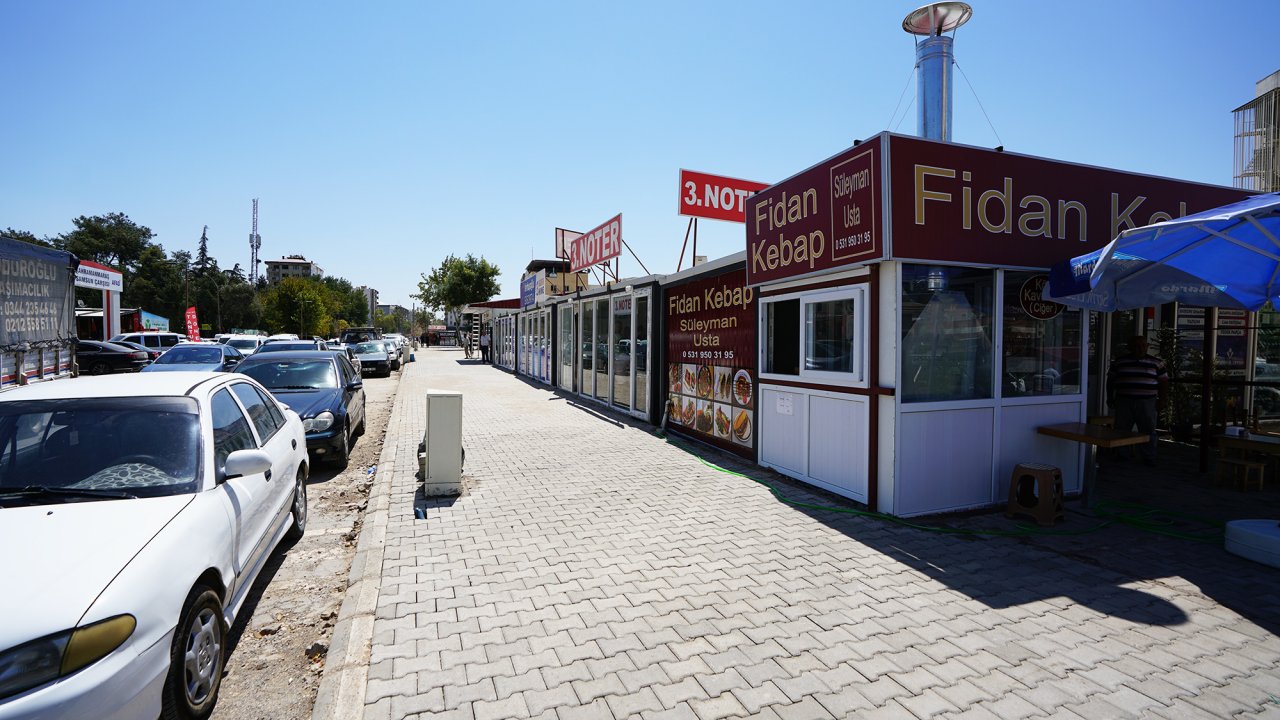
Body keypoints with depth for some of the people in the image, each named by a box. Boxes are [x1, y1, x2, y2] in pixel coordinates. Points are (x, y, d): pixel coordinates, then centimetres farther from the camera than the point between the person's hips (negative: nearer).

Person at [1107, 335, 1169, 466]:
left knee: (1148, 430, 1)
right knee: (1121, 430, 2)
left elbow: (1164, 382, 7)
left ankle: (1148, 458, 8)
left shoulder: (1156, 363, 7)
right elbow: (1110, 380, 12)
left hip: (1147, 402, 0)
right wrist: (1110, 397, 8)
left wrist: (1161, 400, 0)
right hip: (1124, 401, 0)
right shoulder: (1119, 362, 7)